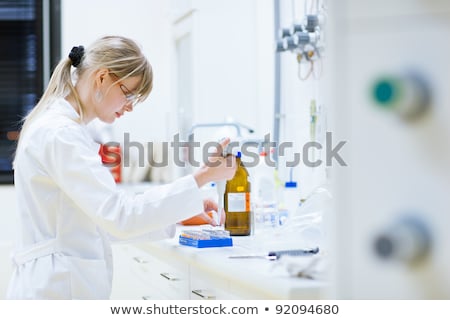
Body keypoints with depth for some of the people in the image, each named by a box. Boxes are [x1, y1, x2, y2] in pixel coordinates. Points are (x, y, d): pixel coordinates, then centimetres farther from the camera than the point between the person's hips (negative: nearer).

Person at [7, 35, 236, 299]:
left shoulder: (62, 128, 14)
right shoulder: (60, 134, -17)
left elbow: (101, 218, 16)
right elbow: (118, 216, -24)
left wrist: (178, 214, 9)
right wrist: (202, 177, -20)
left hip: (59, 283, 10)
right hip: (59, 288, -10)